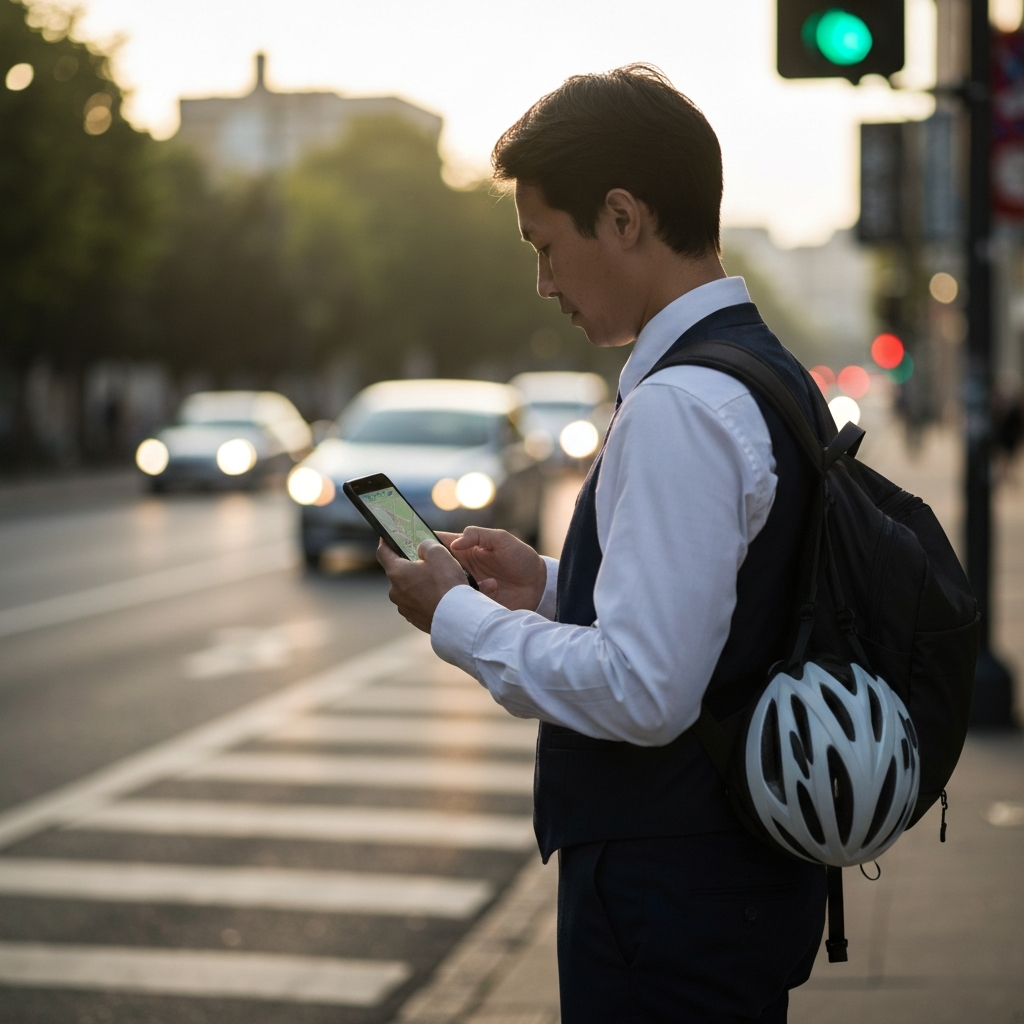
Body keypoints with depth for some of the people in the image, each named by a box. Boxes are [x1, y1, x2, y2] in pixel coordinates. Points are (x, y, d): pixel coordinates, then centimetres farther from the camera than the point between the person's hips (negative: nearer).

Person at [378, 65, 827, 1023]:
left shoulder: (679, 407, -22)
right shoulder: (766, 371, 9)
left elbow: (642, 691, -26)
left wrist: (459, 618, -13)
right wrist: (547, 585, 10)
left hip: (668, 901, -9)